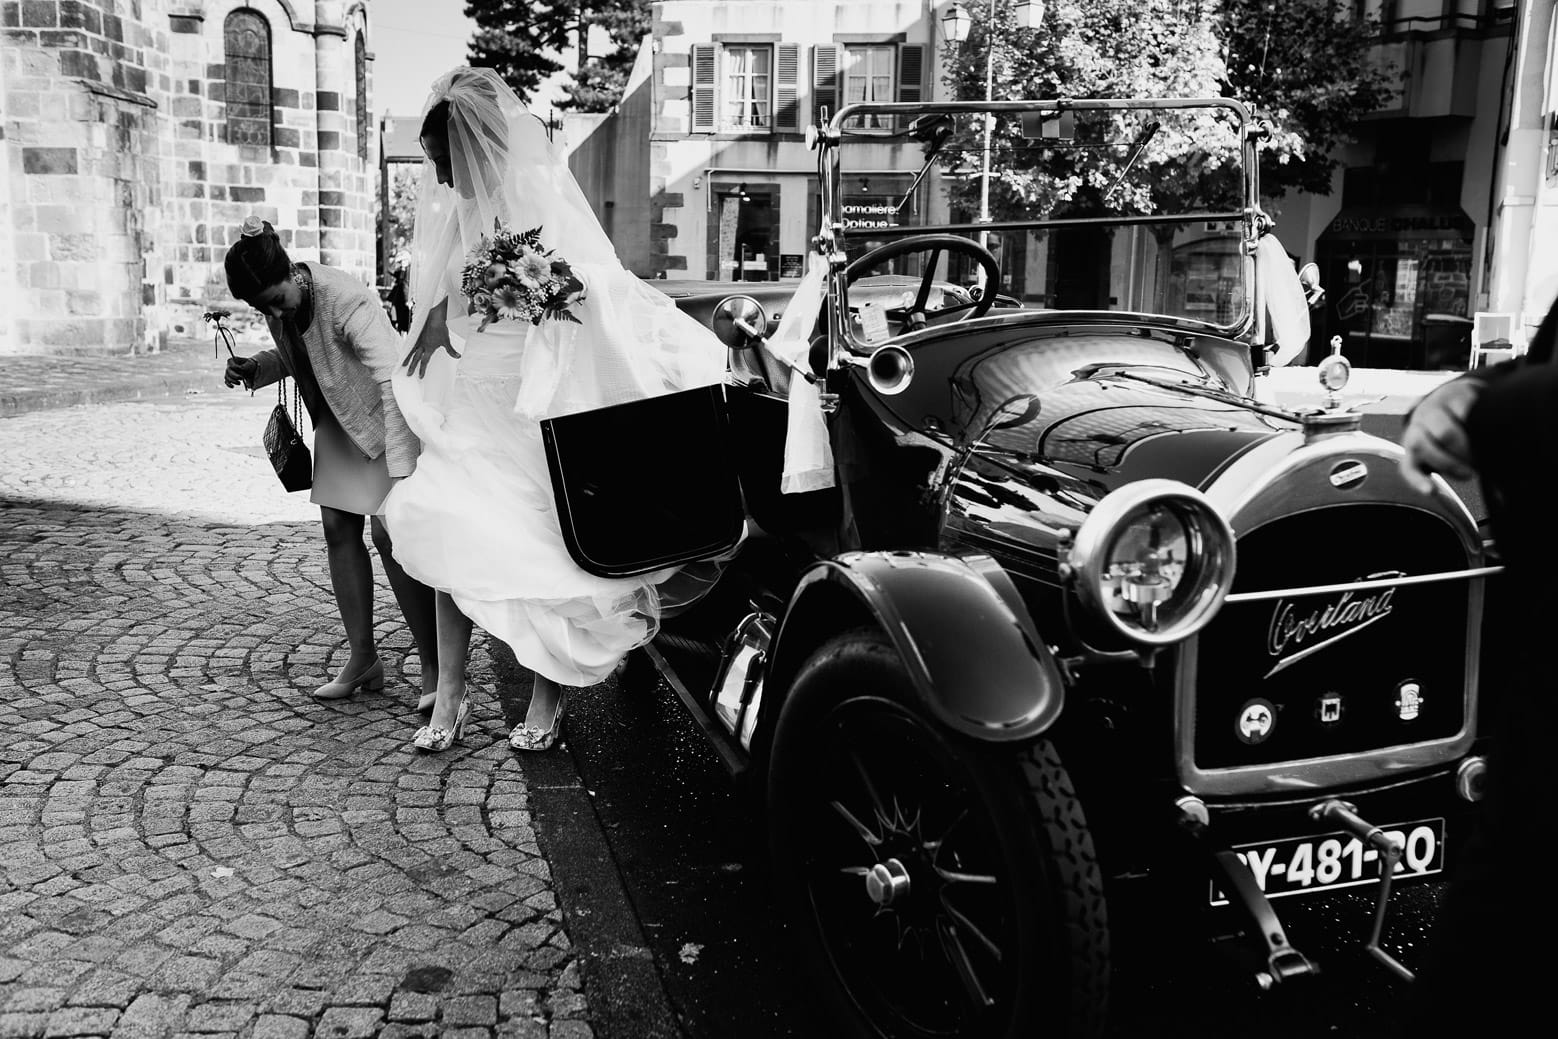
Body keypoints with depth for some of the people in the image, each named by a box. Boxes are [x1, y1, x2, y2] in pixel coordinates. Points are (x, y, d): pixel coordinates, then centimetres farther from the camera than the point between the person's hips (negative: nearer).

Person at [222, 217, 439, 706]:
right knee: (338, 528, 5)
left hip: (387, 418, -8)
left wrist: (400, 470, -45)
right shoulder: (277, 304, -7)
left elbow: (394, 381, -38)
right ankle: (362, 658, 15)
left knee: (389, 533, -12)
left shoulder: (348, 302, -31)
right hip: (337, 422, 8)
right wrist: (254, 368, -7)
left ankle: (434, 664, -2)